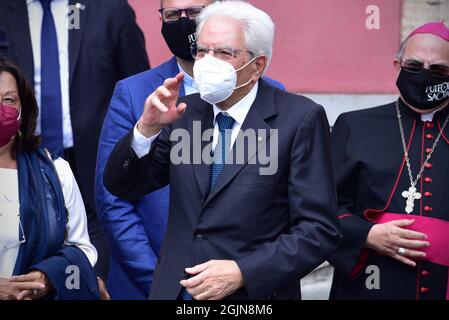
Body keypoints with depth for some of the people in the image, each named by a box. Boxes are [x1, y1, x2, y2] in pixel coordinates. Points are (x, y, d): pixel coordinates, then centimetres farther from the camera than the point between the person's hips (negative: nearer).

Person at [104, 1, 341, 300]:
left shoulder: (300, 119, -11)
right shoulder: (186, 111, 3)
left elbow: (320, 230, -14)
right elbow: (122, 186, 5)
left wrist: (243, 273, -22)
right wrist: (148, 127, -11)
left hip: (254, 293, -4)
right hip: (175, 289, 4)